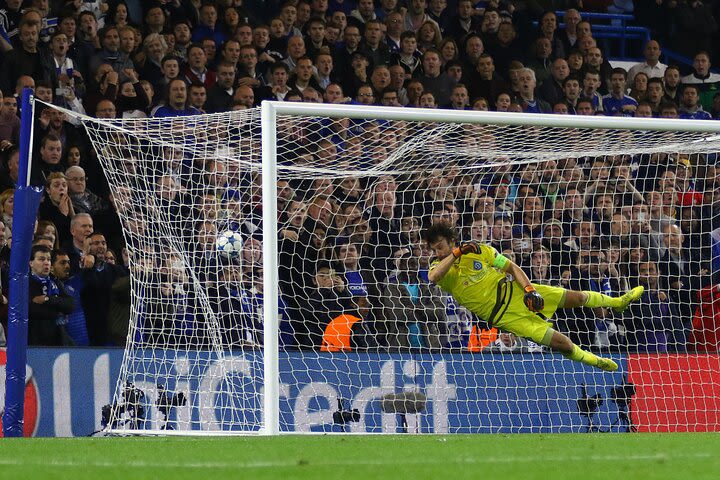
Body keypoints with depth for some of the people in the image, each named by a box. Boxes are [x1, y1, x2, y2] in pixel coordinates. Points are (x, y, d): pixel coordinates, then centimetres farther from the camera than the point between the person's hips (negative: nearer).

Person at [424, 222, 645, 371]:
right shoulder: (440, 267, -8)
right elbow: (433, 277, -33)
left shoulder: (480, 251, -1)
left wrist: (529, 289, -12)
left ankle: (616, 302, 38)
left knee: (576, 297, 8)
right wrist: (457, 253, -31)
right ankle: (597, 361, 14)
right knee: (561, 343, -12)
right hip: (502, 315, -3)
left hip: (514, 290, 3)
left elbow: (512, 267, 4)